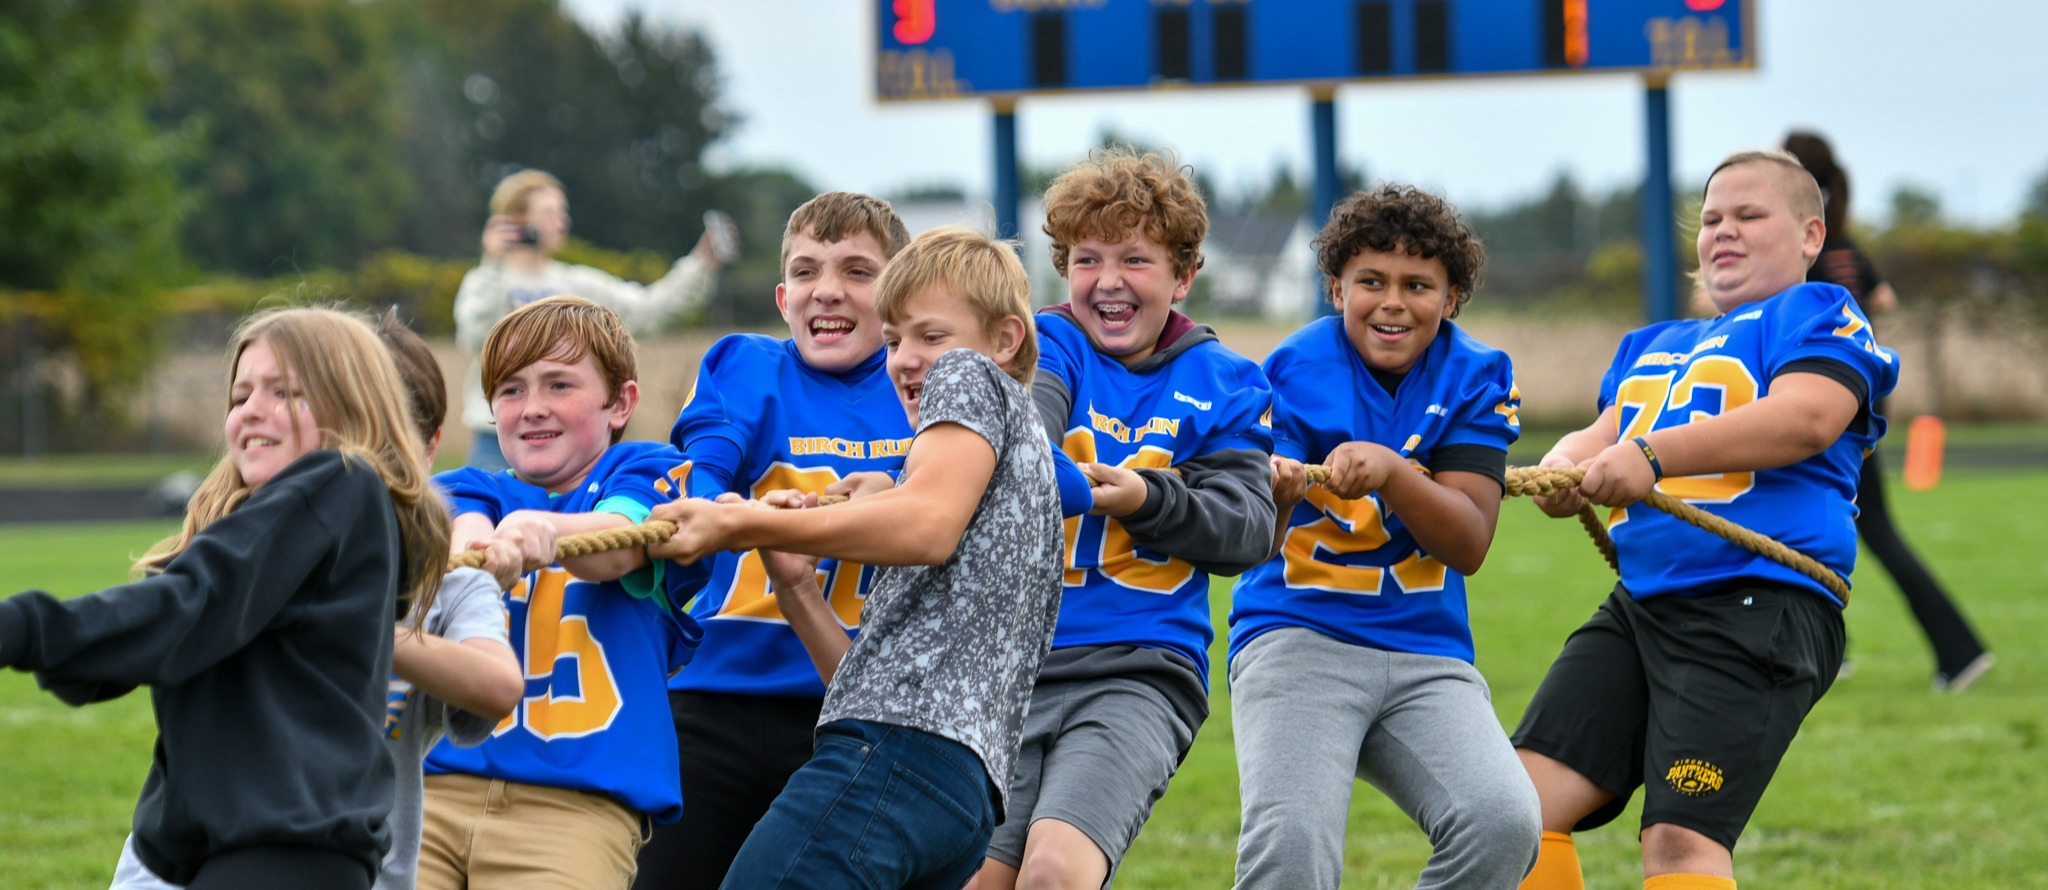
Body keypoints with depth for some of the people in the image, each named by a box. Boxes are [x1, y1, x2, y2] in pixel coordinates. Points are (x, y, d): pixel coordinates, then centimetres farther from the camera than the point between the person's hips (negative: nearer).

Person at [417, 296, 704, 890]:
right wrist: (478, 550, -30)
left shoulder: (644, 473, 13)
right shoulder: (468, 489, 19)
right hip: (432, 780, 2)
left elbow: (619, 546, -10)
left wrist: (544, 528, -33)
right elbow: (463, 534, -5)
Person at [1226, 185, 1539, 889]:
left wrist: (1390, 473, -26)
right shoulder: (1294, 374, -4)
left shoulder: (1478, 379, 3)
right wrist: (1271, 495, -38)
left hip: (1427, 653, 3)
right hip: (1298, 637, -3)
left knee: (1503, 824, -23)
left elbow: (1468, 546, -8)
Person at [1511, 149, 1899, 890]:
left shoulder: (1815, 314, 4)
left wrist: (1654, 453, -24)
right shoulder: (1656, 346, 30)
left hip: (1758, 602, -8)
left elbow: (1807, 417, -15)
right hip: (1640, 602, 8)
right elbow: (1605, 436, 22)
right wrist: (1566, 466, -4)